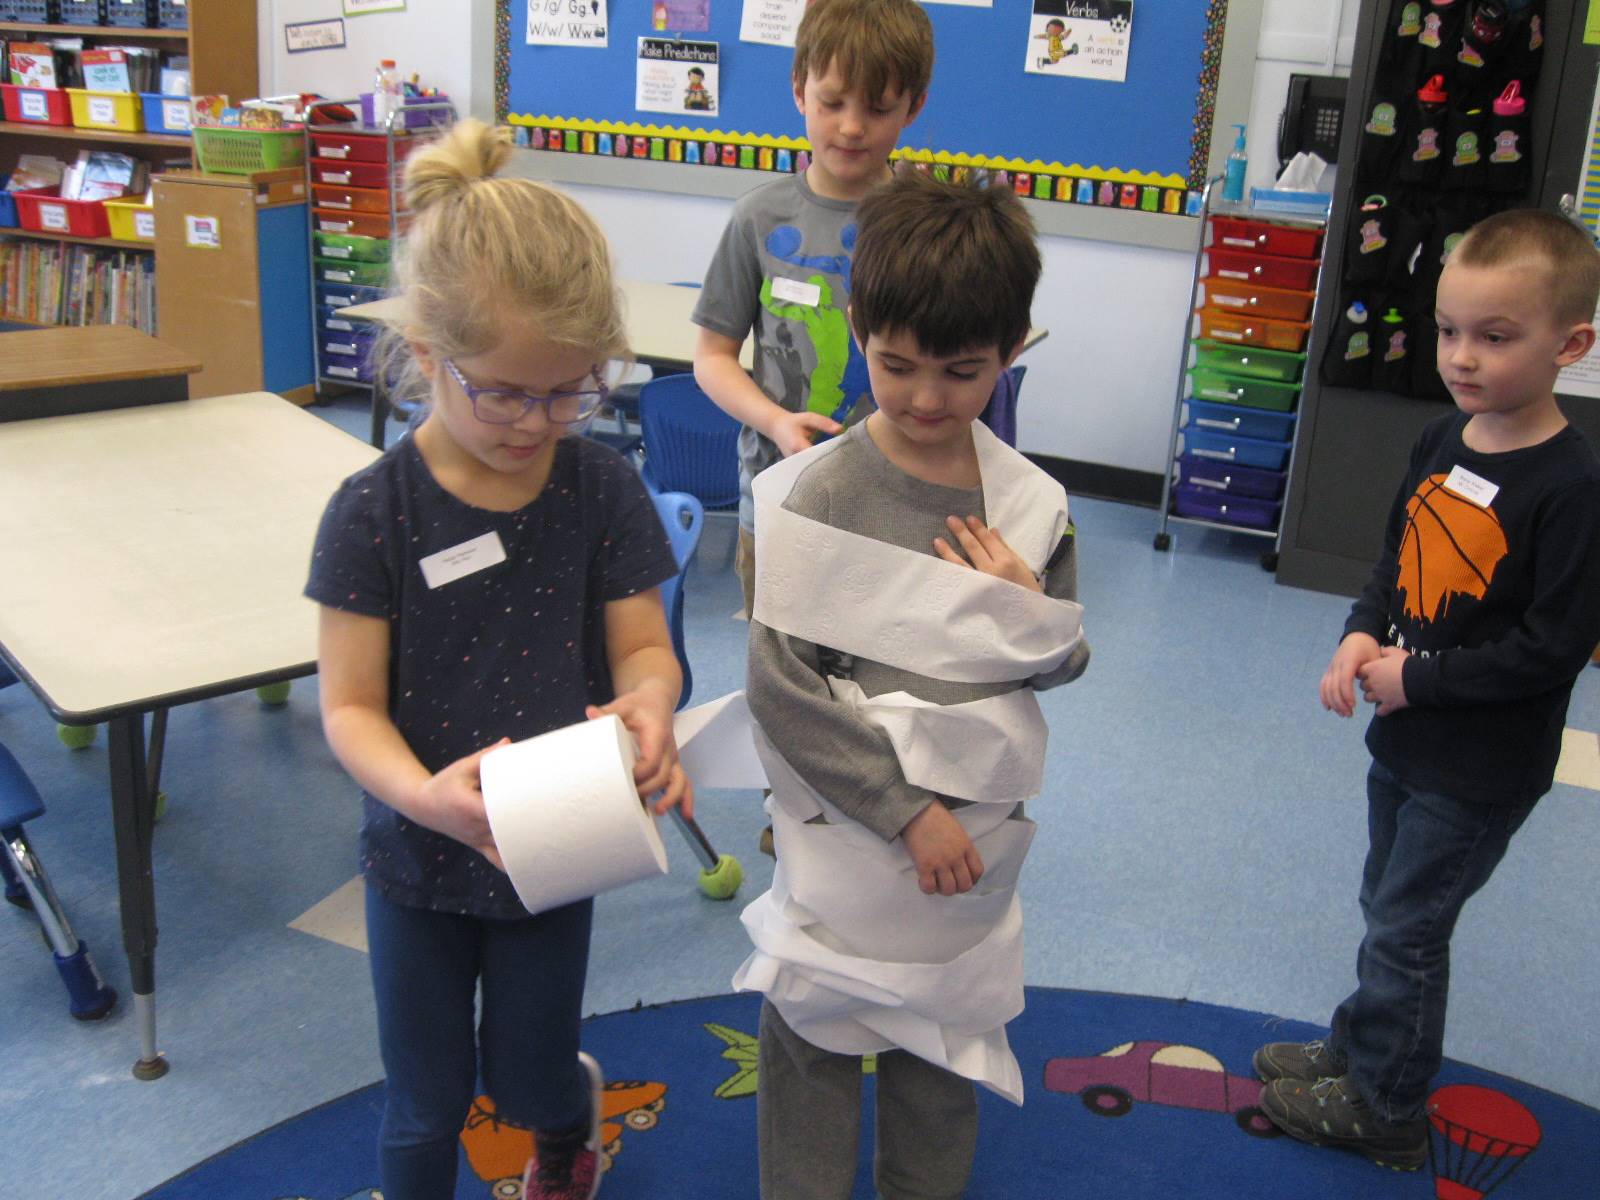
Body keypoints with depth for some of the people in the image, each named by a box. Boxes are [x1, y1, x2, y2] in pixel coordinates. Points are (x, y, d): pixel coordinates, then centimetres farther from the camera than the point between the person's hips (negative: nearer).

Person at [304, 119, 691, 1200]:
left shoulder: (602, 488, -12)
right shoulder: (375, 511, -18)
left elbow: (645, 646, -8)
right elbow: (351, 706, -16)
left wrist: (650, 703, -32)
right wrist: (423, 793, -37)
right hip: (418, 857, -1)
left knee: (527, 1079, 21)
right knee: (427, 1107, 15)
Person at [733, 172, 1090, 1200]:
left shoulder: (1031, 502, -3)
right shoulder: (819, 495, -16)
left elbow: (1067, 663, 8)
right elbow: (781, 686, -17)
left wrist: (1028, 609, -15)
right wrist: (905, 808, -16)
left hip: (974, 830, 4)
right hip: (845, 829, -4)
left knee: (945, 1035, 22)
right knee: (815, 1037, 12)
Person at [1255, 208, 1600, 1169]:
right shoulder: (1443, 443, 0)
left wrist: (1418, 678, -19)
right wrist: (1363, 636, -6)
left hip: (1483, 770, -7)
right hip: (1406, 737, 7)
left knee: (1406, 928, 6)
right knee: (1390, 908, 23)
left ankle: (1384, 1110, 26)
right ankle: (1359, 1048, 43)